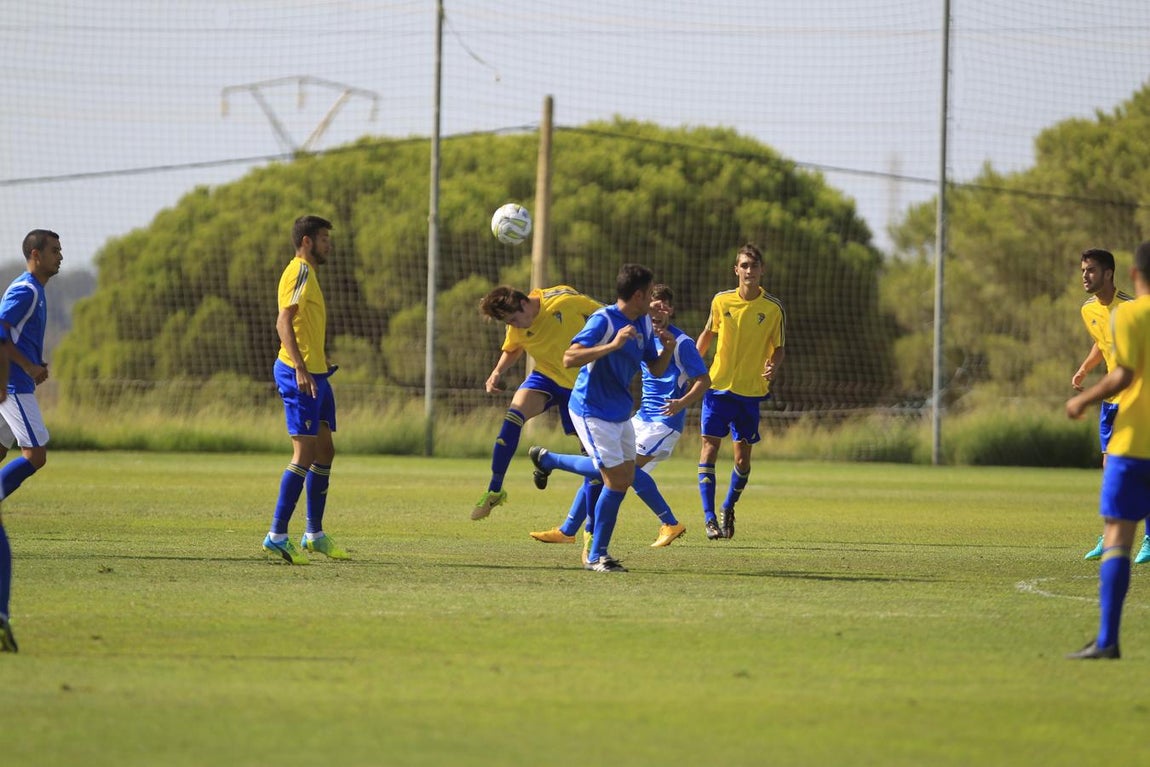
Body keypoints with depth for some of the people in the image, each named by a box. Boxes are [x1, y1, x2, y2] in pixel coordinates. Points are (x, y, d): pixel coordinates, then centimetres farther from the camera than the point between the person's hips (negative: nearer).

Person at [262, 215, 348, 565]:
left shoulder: (308, 274, 20)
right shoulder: (300, 271, -10)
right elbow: (284, 322, -20)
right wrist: (300, 368, -27)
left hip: (315, 375, 10)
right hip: (300, 374, -10)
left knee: (324, 452, 13)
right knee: (305, 454, -11)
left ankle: (315, 535, 19)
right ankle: (277, 535, -11)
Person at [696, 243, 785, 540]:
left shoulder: (773, 308, -4)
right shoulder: (721, 301, 0)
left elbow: (778, 348, 4)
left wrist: (772, 367, -16)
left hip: (751, 391, -1)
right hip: (718, 385, 1)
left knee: (743, 457, 2)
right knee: (709, 447, -10)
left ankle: (728, 508, 27)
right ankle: (709, 517, -9)